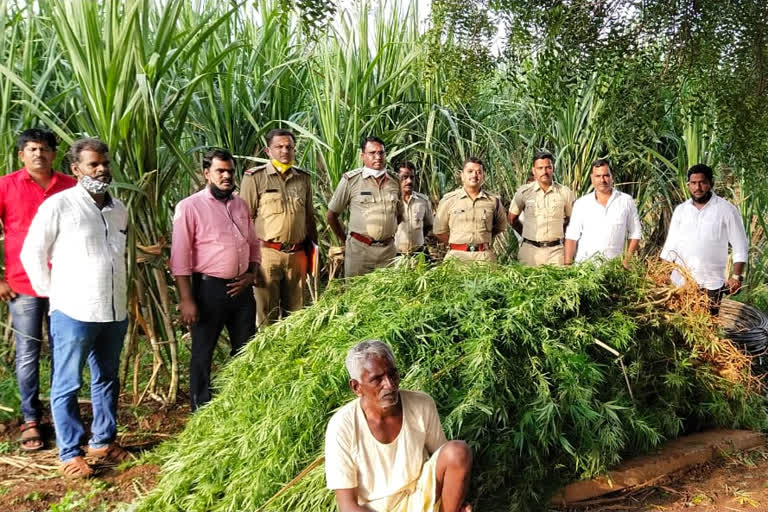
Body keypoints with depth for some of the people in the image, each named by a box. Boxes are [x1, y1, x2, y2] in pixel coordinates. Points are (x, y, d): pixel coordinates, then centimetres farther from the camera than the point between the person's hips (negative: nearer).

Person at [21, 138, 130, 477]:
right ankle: (70, 453, 14)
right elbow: (32, 254, -4)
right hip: (73, 312, -6)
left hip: (115, 312, 6)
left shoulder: (119, 209, 10)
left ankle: (103, 441, 30)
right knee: (67, 385, 4)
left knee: (107, 380, 16)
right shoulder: (58, 205, -8)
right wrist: (52, 294, -1)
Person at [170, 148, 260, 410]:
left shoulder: (241, 204, 10)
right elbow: (180, 258, -12)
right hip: (209, 288, -6)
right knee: (203, 352, 6)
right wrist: (187, 300, -16)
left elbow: (254, 244, 18)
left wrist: (252, 274, 1)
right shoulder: (189, 207, -9)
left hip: (241, 288, 6)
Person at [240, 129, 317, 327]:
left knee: (295, 310, 13)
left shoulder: (303, 178, 11)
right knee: (267, 313, 2)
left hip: (297, 254, 4)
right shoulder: (255, 177, -3)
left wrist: (313, 249, 18)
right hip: (267, 253, -4)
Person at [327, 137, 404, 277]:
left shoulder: (394, 181, 9)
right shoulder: (350, 180, -4)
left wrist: (391, 235, 14)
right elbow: (331, 215, 1)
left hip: (388, 250, 4)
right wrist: (345, 240, 4)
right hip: (359, 249, -4)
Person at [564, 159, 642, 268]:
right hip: (584, 264, 0)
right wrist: (567, 265, -5)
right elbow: (571, 236, 4)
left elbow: (635, 234, 11)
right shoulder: (581, 203, 7)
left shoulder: (626, 201, 7)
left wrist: (627, 260, 1)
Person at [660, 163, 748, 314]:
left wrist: (736, 276, -8)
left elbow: (740, 247, 0)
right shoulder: (680, 210, 8)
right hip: (680, 282, 3)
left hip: (710, 284, -3)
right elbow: (671, 245, 11)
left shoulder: (726, 210, -2)